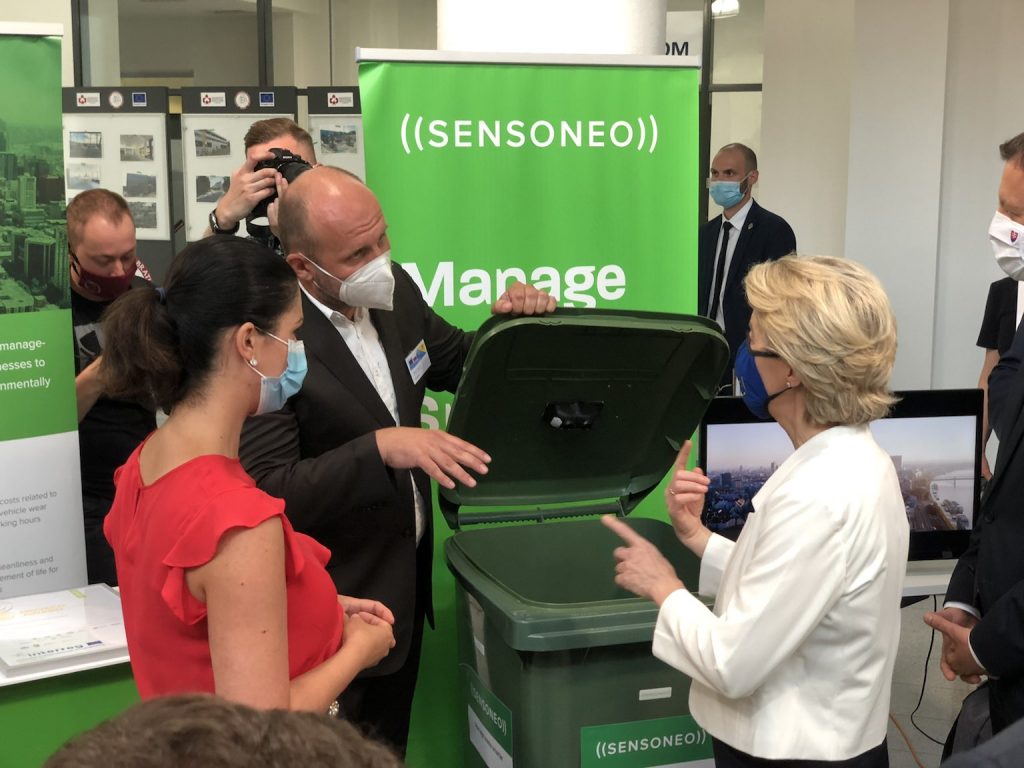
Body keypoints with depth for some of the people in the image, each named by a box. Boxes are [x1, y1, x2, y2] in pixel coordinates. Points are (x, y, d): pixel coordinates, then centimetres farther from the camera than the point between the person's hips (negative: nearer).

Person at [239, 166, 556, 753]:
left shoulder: (395, 291, -3)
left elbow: (459, 365, 12)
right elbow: (267, 492, -28)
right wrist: (382, 447, -37)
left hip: (406, 579, 7)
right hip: (335, 607, -7)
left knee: (390, 745, 24)